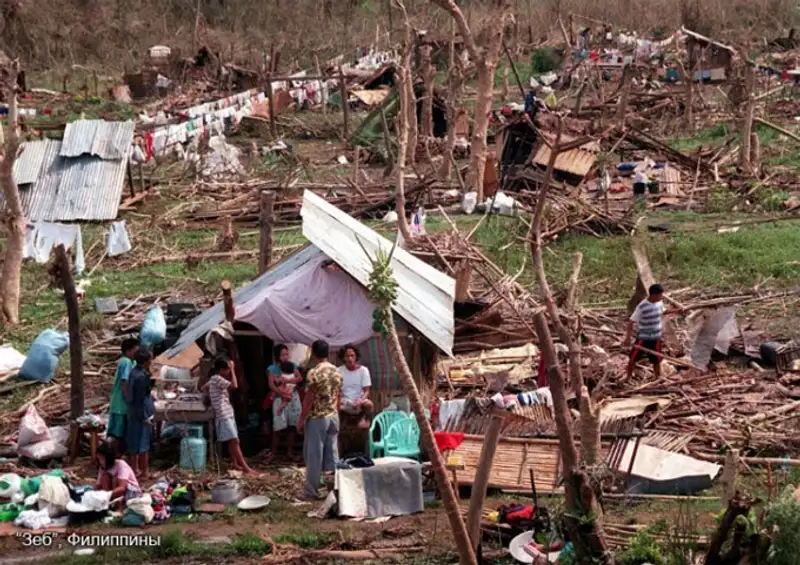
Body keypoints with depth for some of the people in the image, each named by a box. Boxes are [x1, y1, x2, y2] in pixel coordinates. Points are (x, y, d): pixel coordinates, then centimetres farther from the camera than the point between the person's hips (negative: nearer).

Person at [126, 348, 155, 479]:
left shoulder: (134, 371, 5)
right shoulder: (141, 376, -23)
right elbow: (140, 399, -22)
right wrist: (145, 417, -18)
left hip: (133, 413, 9)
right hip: (142, 414, -9)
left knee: (134, 442, 16)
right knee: (143, 443, 1)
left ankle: (135, 469, 26)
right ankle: (144, 472, 8)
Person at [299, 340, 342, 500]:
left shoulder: (314, 373, -16)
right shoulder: (336, 372, 6)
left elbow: (309, 399, -15)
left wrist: (301, 420, -8)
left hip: (317, 418, -6)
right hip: (333, 417, 7)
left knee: (314, 455, 0)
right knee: (332, 454, 10)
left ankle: (311, 491, 3)